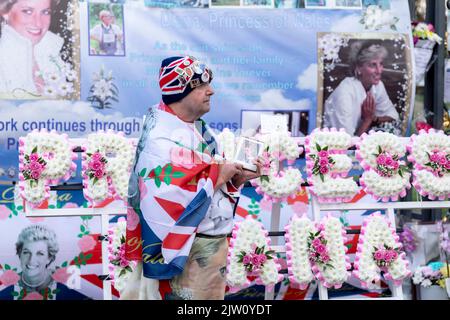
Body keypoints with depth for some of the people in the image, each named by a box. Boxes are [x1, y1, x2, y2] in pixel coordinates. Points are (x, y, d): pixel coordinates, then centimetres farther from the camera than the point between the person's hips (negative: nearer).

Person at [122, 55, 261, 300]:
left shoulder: (200, 129, 9)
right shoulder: (162, 138, -19)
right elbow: (168, 197, -27)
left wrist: (237, 178, -5)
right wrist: (217, 174, -19)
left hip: (215, 241, 9)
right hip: (186, 248, -9)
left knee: (211, 294, 19)